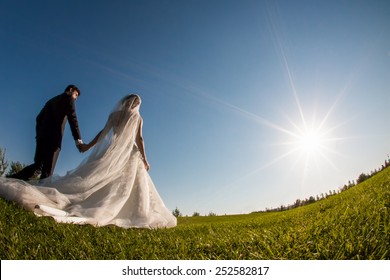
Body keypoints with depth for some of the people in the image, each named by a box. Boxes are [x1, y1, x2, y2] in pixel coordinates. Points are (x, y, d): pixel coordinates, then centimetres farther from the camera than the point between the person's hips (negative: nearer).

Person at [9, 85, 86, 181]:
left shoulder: (52, 100, 30)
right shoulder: (68, 98, 8)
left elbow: (39, 118, 22)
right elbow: (72, 118, -7)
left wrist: (39, 134, 19)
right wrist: (78, 139, -15)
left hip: (42, 135, 7)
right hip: (53, 137, -7)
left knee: (38, 166, 7)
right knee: (48, 169, -11)